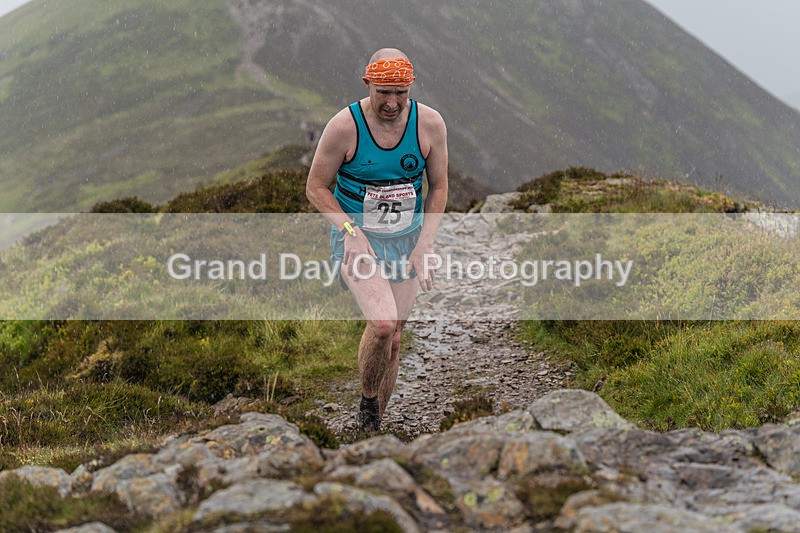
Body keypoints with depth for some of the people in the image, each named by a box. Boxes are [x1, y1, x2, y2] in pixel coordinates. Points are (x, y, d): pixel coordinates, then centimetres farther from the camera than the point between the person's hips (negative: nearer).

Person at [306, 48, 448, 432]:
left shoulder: (429, 124, -9)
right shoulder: (344, 126, -17)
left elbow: (438, 188, 2)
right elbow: (316, 188, -7)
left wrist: (425, 245, -8)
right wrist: (351, 232, -20)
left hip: (406, 241, 3)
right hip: (356, 238, -3)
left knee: (392, 340, 8)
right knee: (382, 324, -24)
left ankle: (374, 428, 26)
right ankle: (367, 400, 4)